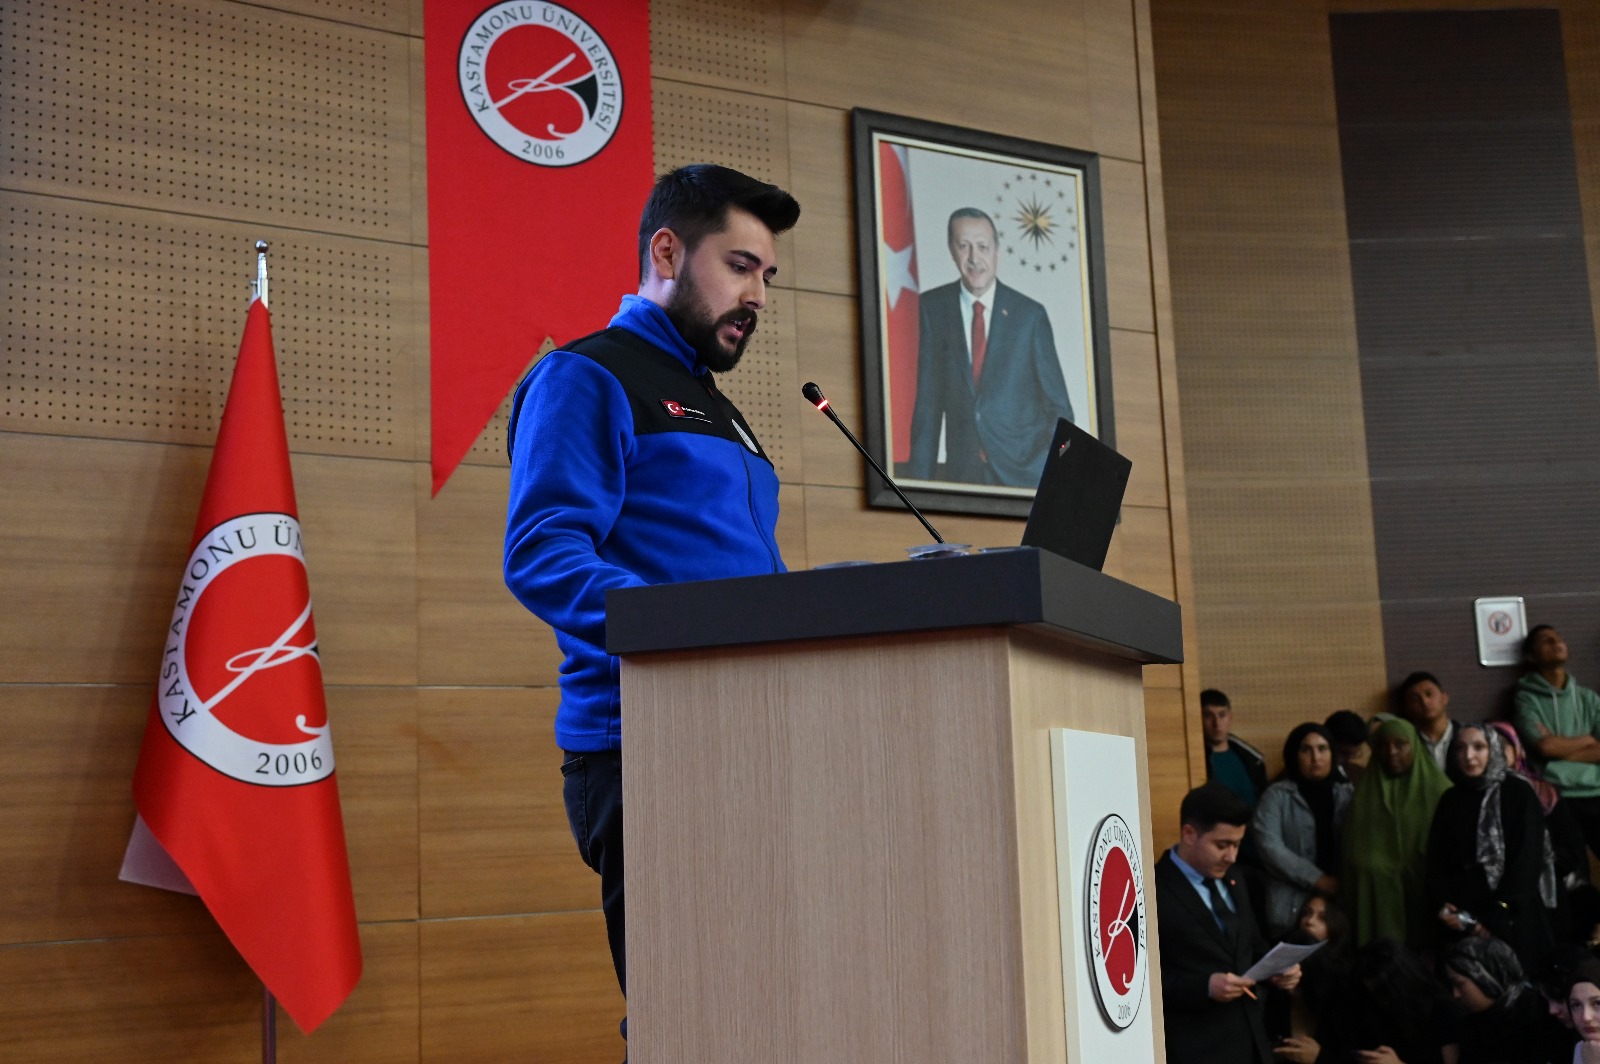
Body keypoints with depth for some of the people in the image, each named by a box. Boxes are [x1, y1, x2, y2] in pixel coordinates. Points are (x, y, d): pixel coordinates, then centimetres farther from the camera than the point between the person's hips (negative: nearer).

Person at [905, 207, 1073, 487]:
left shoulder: (1030, 314, -1)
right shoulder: (933, 308, 2)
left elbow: (1058, 405, 2)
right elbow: (928, 399, 4)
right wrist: (920, 476, -1)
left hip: (1025, 469, -1)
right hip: (962, 472, 1)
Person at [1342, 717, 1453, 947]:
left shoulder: (1438, 790, 3)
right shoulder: (1364, 794, 10)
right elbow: (1357, 857, 7)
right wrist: (1352, 907, 1)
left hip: (1425, 898, -2)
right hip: (1377, 899, 2)